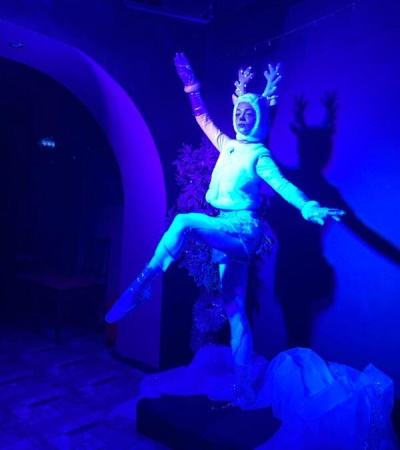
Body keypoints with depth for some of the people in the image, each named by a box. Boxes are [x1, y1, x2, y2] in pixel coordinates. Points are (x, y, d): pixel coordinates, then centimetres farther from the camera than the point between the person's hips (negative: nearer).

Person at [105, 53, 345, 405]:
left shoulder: (258, 154, -3)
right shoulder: (228, 147, 17)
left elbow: (280, 183, -19)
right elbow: (204, 119, 29)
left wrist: (309, 208, -36)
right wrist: (192, 86, 29)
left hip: (244, 229, -7)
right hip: (227, 231, 7)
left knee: (185, 222, -30)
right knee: (235, 310, 5)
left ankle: (141, 287, -22)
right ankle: (244, 390, 12)